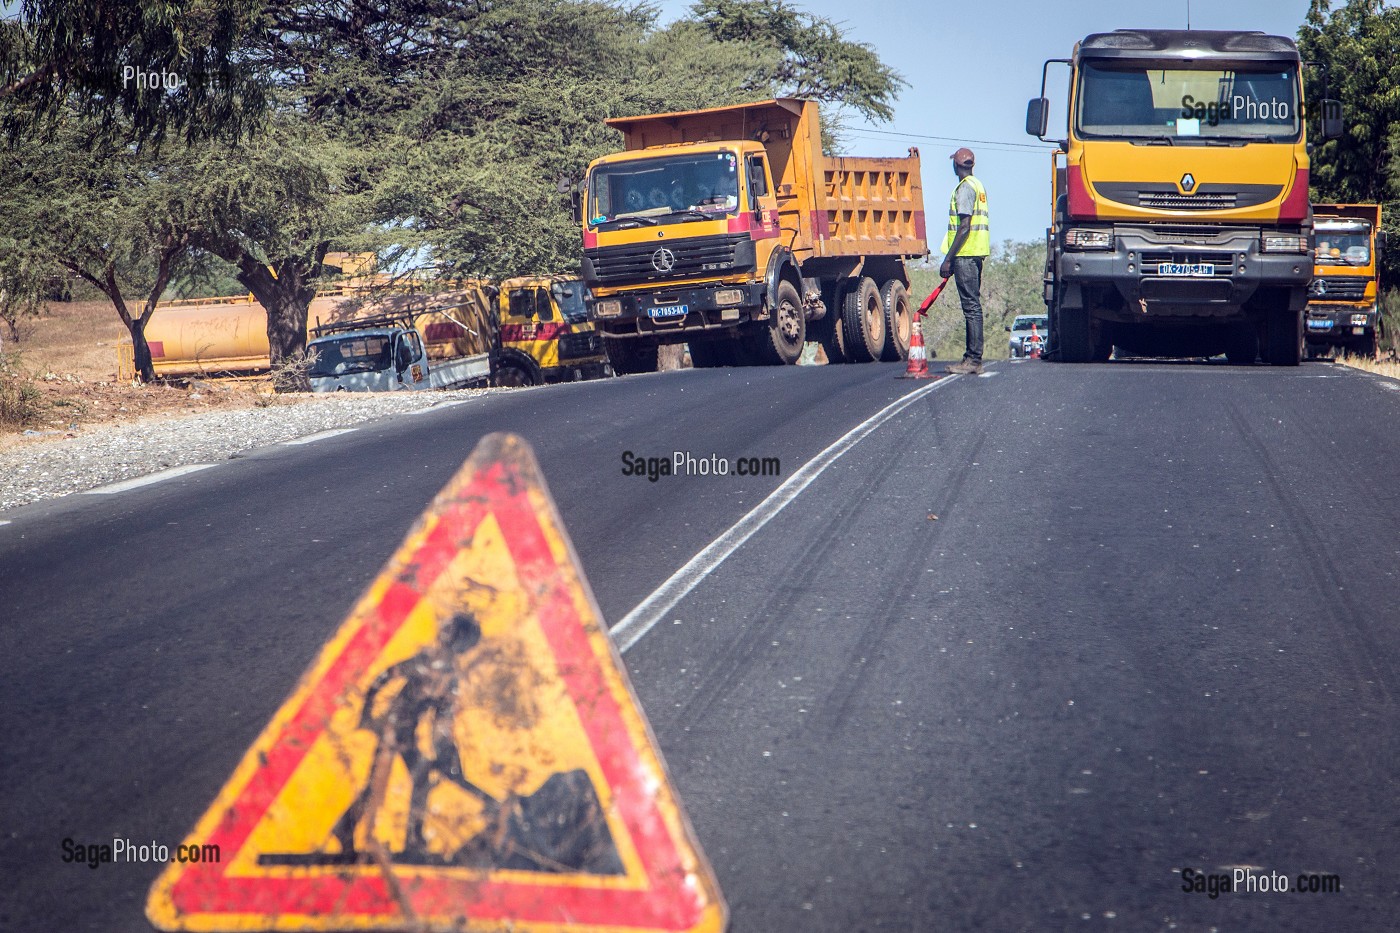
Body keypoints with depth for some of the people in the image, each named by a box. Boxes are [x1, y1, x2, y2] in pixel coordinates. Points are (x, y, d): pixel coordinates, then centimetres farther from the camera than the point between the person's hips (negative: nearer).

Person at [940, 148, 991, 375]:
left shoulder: (964, 188, -11)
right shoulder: (978, 186, 18)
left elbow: (964, 227, -18)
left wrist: (948, 259, -18)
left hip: (965, 254, -10)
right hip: (976, 253, 10)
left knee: (971, 306, -10)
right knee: (973, 305, 12)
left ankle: (973, 359, -10)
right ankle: (972, 358, 15)